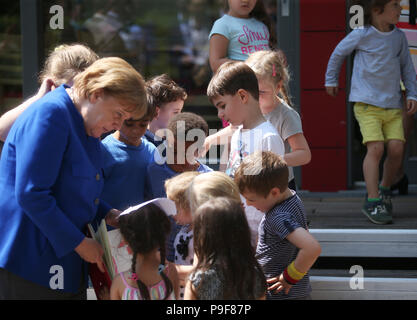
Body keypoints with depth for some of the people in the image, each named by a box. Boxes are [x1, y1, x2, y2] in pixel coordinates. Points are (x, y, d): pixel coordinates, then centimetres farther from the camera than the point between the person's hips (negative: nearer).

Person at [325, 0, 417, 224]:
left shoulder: (399, 37, 8)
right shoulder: (361, 35, -5)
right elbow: (339, 53, 11)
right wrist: (331, 80, 21)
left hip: (393, 105, 4)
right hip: (367, 104, -4)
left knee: (396, 148, -8)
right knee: (376, 148, -17)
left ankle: (385, 190, 16)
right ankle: (372, 202, -12)